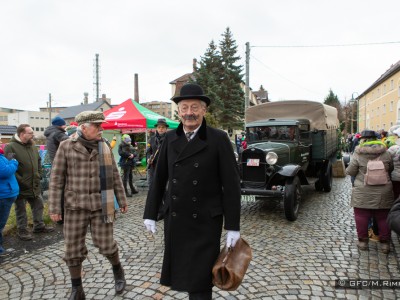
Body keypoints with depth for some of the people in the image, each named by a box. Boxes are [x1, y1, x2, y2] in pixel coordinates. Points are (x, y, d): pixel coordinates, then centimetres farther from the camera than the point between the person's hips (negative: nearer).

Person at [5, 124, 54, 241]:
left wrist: (38, 175, 9)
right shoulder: (11, 147, -15)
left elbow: (38, 162, 19)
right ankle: (22, 230, 21)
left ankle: (39, 226, 30)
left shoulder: (32, 146, 9)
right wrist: (20, 181, -19)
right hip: (20, 186, -7)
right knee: (21, 209, 8)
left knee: (38, 205, 16)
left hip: (34, 184, 7)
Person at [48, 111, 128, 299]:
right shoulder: (66, 147, -4)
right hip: (76, 206, -1)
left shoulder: (105, 147, 3)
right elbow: (57, 179, -2)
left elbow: (114, 176, 7)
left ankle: (118, 270, 35)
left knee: (105, 244, 3)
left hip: (101, 206, 1)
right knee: (73, 249, 6)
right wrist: (54, 208, -5)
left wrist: (122, 200, 8)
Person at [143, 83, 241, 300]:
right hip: (174, 220, 4)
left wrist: (233, 226, -9)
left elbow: (231, 184, -9)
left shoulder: (219, 139, -9)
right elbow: (159, 179, 7)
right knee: (182, 272, 15)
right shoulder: (170, 139, 2)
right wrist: (150, 214, 6)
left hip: (206, 221, -3)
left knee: (199, 281, 3)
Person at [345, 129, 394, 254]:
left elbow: (350, 172, -5)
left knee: (361, 217, 10)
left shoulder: (358, 155, -9)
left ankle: (363, 241, 19)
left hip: (363, 193, -3)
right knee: (383, 218, 13)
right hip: (383, 192, 3)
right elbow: (391, 169, 14)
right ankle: (385, 243, 22)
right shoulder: (385, 153, 1)